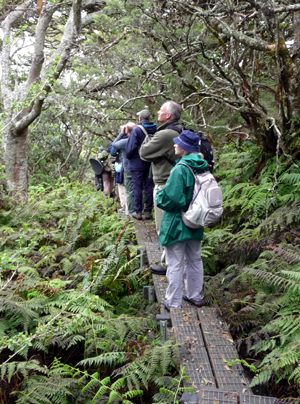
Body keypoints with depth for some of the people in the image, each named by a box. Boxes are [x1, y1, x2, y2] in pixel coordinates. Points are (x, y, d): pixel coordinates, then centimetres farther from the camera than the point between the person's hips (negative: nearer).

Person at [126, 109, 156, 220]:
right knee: (149, 187, 9)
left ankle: (138, 212, 6)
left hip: (137, 164, -4)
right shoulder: (155, 130, 3)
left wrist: (128, 157, 2)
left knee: (137, 187, 2)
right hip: (150, 164, 5)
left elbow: (131, 147, -15)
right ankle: (148, 211, 12)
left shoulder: (137, 130, -13)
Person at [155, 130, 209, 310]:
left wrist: (159, 195, -7)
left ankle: (174, 303, 11)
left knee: (175, 264, 3)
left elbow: (171, 199, -25)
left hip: (177, 224, -8)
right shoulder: (203, 167, 1)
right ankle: (196, 296, 32)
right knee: (195, 260, 19)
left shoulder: (180, 169, -23)